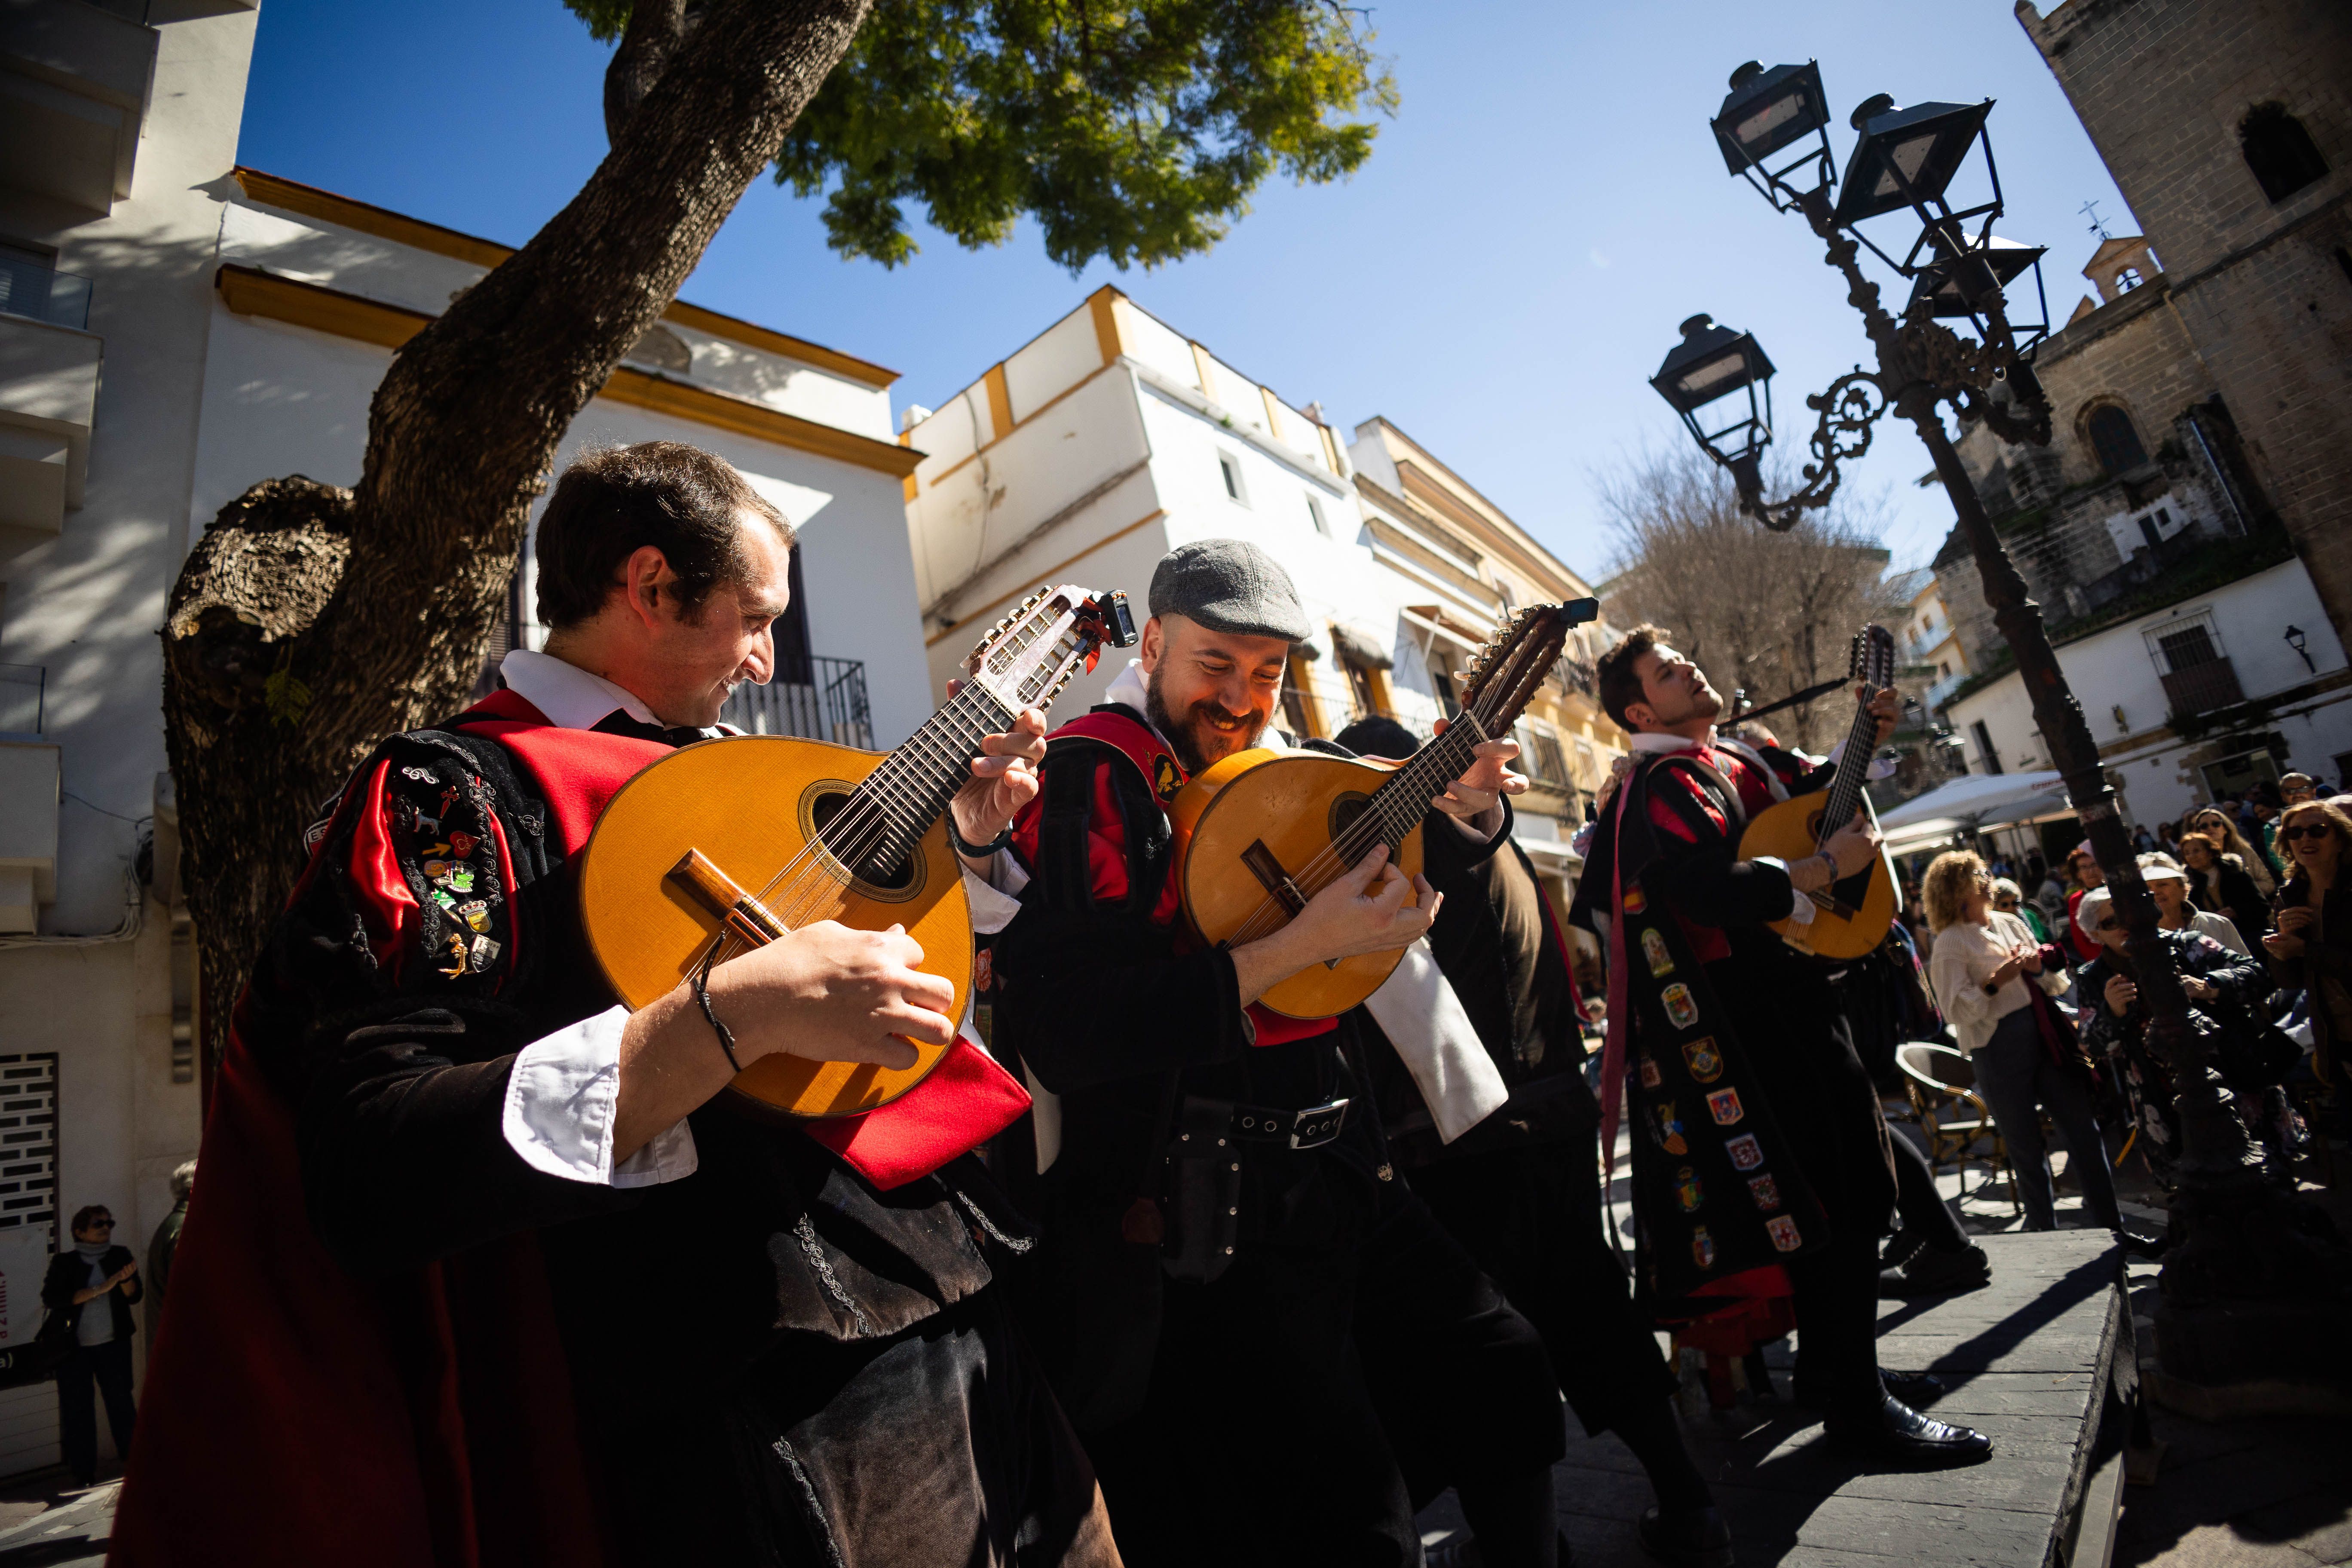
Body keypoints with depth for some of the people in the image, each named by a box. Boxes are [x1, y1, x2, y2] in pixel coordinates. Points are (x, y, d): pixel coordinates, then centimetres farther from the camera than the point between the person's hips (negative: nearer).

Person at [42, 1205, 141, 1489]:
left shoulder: (120, 1256, 4)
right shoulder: (64, 1263, 0)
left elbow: (133, 1297, -1)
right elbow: (50, 1298, -13)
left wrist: (124, 1279, -21)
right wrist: (98, 1289, -20)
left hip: (113, 1345, 1)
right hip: (73, 1349, 0)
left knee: (122, 1404, -1)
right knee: (77, 1412, 3)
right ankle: (84, 1476, 12)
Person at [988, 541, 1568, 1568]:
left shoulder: (1272, 764, 9)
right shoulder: (1093, 776, -14)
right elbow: (1063, 1035, -25)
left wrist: (1461, 807, -4)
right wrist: (1301, 944, -27)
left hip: (1339, 1176, 8)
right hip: (1206, 1222, -8)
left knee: (1507, 1370, 17)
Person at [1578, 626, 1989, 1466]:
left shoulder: (1722, 760, 15)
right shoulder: (1665, 788, -16)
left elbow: (1797, 794, 30)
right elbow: (1709, 888, -30)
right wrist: (1828, 866, -20)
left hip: (1787, 1004, 10)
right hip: (1761, 1019, -10)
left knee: (1845, 1190, 19)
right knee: (1836, 1201, -5)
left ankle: (1828, 1366, 33)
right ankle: (1860, 1410, 9)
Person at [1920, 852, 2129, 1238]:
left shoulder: (2012, 923, 12)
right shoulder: (1950, 943, -6)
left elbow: (2057, 984, 18)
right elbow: (1956, 1010, -11)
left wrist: (2039, 967, -3)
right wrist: (1996, 981, -21)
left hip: (2044, 1033, 6)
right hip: (1998, 1045, -5)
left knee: (2084, 1130, 8)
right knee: (2027, 1150, 5)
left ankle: (2113, 1228, 20)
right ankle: (2046, 1236, 17)